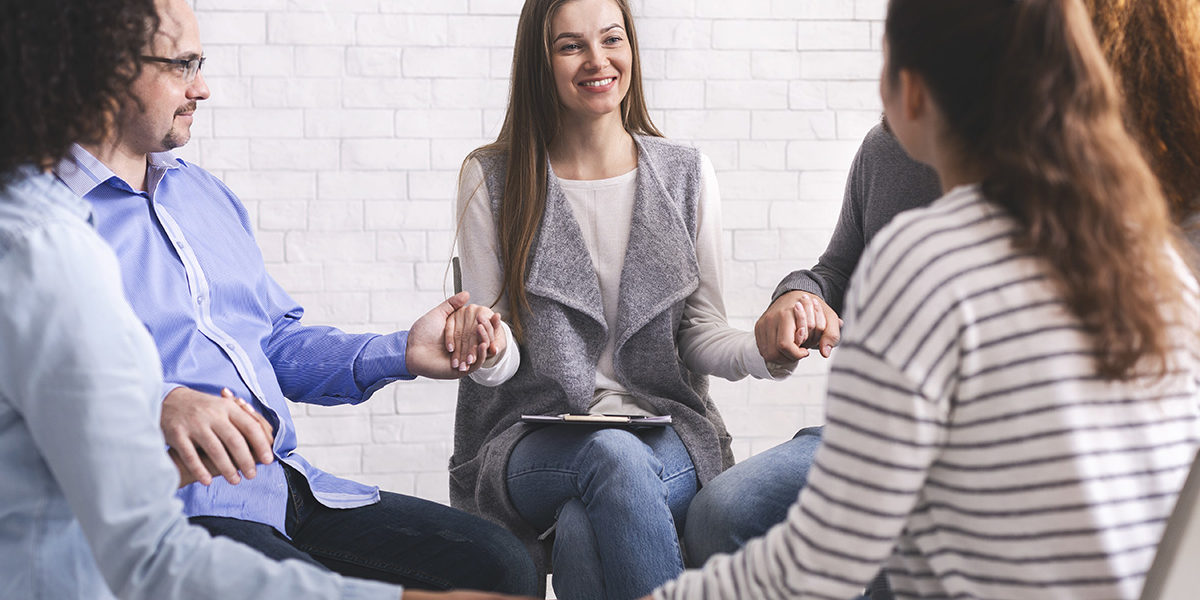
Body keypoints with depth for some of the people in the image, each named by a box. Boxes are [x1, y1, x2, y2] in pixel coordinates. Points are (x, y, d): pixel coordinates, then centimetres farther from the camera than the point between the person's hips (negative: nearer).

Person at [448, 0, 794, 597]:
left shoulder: (686, 174, 9)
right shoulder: (490, 178, 4)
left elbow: (701, 335, 9)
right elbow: (499, 360, 2)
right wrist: (489, 348, -24)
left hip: (667, 435, 0)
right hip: (534, 445, 0)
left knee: (583, 532, -34)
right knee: (612, 455, -36)